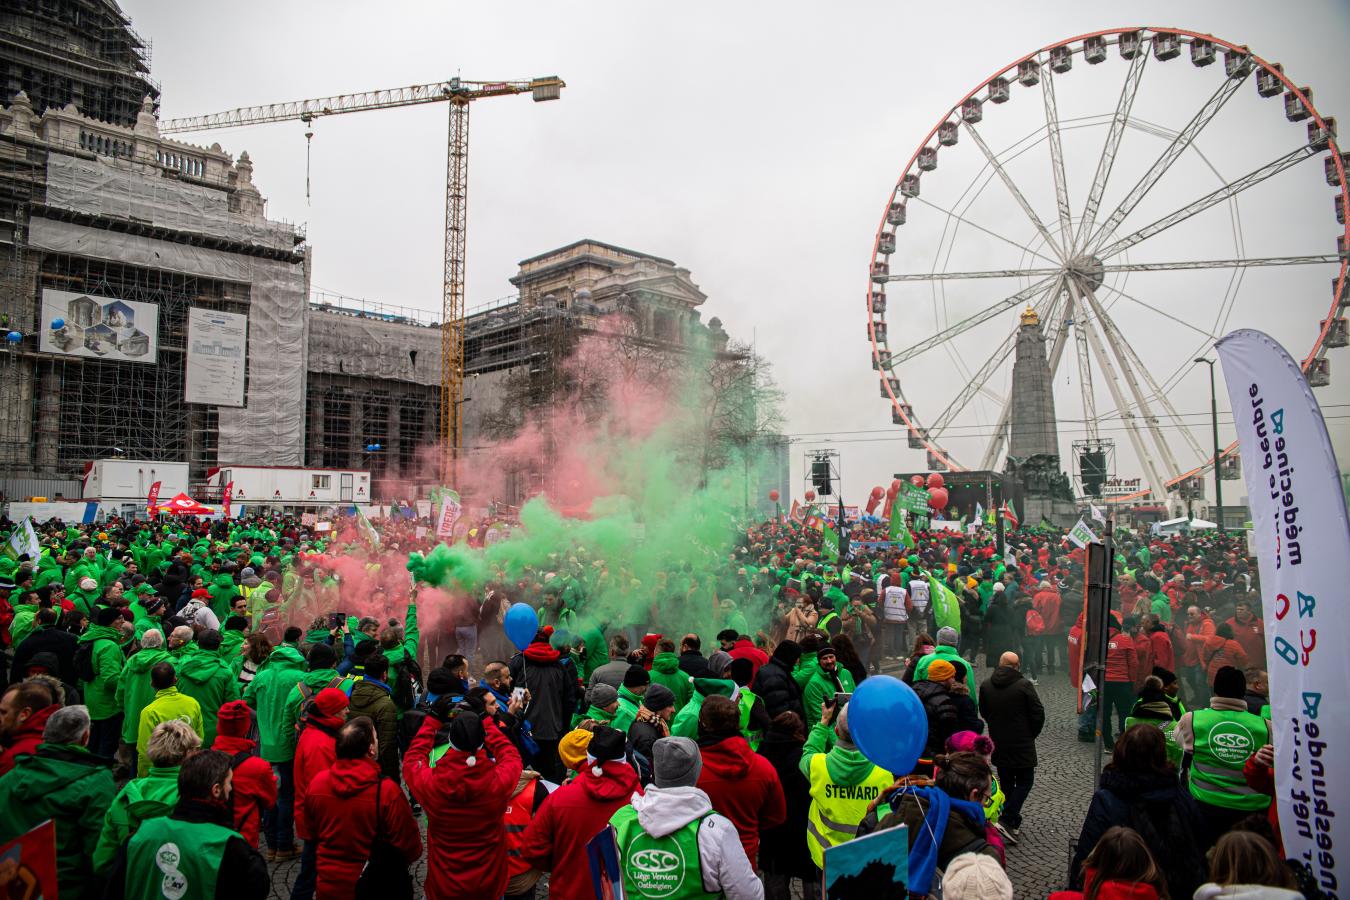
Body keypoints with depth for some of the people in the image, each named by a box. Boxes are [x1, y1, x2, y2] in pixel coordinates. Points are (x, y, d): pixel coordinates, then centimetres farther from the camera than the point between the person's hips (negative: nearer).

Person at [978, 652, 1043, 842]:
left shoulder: (986, 685, -1)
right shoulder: (1024, 685, -16)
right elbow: (1038, 714, -12)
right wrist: (1031, 735, 4)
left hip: (998, 745, 5)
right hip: (1022, 745, -5)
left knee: (1006, 782, 16)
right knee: (1024, 781, 7)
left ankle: (1012, 824, 21)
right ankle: (1008, 819, -7)